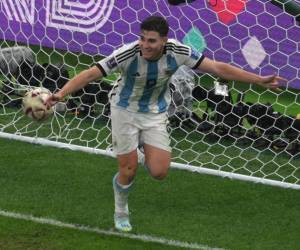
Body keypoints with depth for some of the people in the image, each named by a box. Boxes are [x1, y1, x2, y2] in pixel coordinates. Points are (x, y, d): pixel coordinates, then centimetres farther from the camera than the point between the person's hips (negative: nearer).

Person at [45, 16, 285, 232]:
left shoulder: (177, 52, -23)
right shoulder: (128, 53, -30)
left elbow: (218, 68, -16)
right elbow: (90, 74, -30)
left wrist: (259, 80, -18)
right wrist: (61, 94, -43)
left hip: (155, 114, 2)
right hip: (125, 111, -2)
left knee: (159, 172, -10)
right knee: (128, 170, 0)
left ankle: (148, 153, 27)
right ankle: (121, 212, 30)